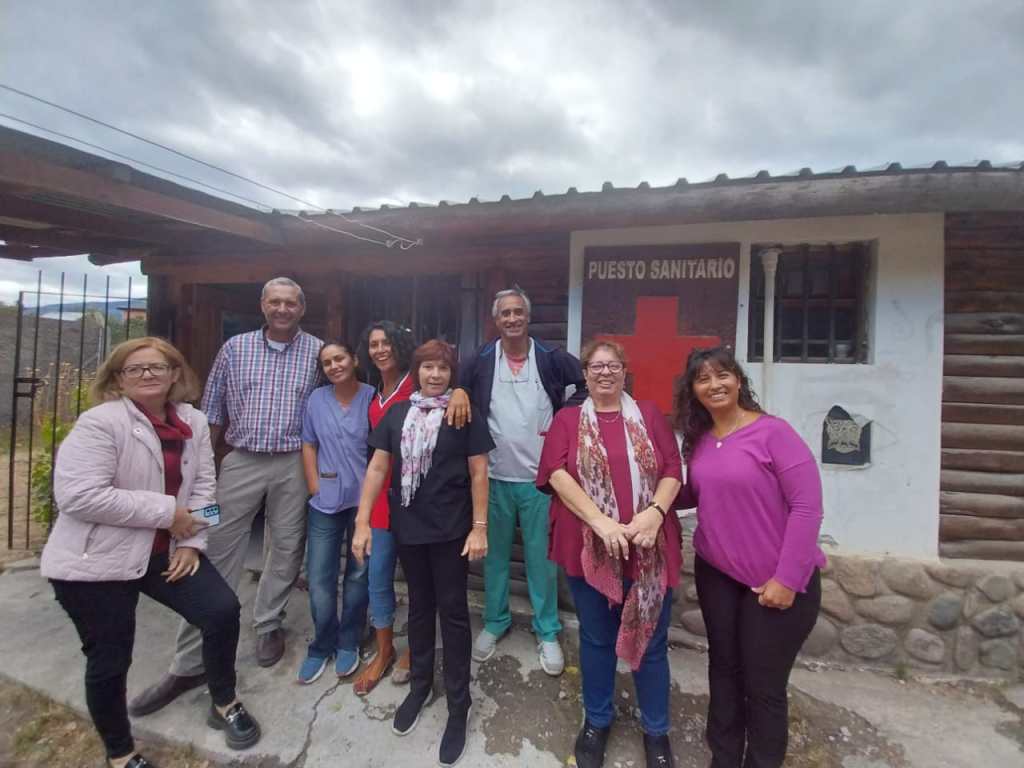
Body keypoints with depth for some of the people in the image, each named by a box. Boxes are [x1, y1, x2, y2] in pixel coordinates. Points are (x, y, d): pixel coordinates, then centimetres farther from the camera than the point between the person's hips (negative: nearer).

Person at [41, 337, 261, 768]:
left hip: (164, 551, 5)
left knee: (223, 609, -3)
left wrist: (191, 543, -7)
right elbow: (77, 495, -24)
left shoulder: (194, 422, 1)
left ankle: (224, 704, 24)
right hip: (97, 561, -5)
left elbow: (203, 485, 3)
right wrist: (166, 511, -22)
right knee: (109, 660, 6)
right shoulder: (100, 422, -17)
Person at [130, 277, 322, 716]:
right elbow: (212, 411, 8)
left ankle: (269, 625, 33)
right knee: (217, 556, 3)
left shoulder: (318, 351, 0)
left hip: (293, 464, 0)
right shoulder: (235, 348, 3)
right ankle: (190, 662, 14)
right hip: (241, 462, 1)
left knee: (286, 549, 10)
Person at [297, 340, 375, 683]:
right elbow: (308, 445, 8)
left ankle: (348, 643, 31)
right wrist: (314, 486, 0)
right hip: (325, 502, 2)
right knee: (319, 578, 5)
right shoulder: (316, 398, 3)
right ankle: (322, 645, 27)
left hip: (365, 499, -2)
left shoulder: (372, 397, -7)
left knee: (358, 574, 11)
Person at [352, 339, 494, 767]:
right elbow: (377, 468, 4)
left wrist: (479, 527, -8)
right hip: (407, 529, 3)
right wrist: (362, 522, 0)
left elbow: (478, 473, -5)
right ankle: (419, 686, 40)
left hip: (451, 530, -3)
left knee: (453, 612, 7)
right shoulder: (396, 414, 3)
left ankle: (458, 705, 23)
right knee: (419, 607, 19)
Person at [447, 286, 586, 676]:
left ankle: (547, 632, 28)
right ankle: (495, 621, 36)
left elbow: (588, 385, 2)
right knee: (495, 554, 16)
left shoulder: (551, 358, -3)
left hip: (540, 477, -1)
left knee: (542, 557, 10)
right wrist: (458, 391, -16)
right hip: (495, 477, 1)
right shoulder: (481, 360, 0)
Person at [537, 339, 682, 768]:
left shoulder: (649, 414, 5)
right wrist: (600, 521, -20)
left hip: (650, 549, 1)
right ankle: (597, 720, 41)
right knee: (596, 638, 17)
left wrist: (655, 512, -17)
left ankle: (656, 730, 38)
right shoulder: (567, 419, 2)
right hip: (589, 549, 0)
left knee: (651, 641, 14)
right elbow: (557, 473, -10)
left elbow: (672, 471, 1)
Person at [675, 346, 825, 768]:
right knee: (724, 671, 19)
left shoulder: (773, 432, -16)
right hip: (716, 574, 5)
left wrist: (787, 579, -18)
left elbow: (807, 505, -18)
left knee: (763, 686, 10)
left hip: (775, 581, -5)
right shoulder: (698, 441, 2)